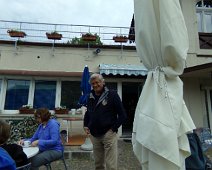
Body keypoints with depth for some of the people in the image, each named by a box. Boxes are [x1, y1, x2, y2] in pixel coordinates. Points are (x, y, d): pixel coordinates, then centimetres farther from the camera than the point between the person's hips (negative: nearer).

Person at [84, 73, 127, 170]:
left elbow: (122, 115, -8)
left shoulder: (112, 95, -8)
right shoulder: (90, 97, 7)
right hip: (94, 135, 5)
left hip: (108, 134, -5)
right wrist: (86, 126, 8)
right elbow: (87, 113, 22)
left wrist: (113, 128, -12)